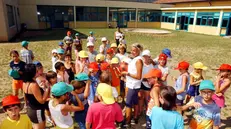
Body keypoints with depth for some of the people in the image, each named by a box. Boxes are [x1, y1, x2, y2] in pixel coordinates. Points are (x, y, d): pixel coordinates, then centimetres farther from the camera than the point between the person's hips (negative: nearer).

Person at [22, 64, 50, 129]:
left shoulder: (25, 83, -1)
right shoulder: (34, 85, -28)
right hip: (37, 111, -8)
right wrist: (47, 88, -20)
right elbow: (42, 101, -22)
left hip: (30, 110, 9)